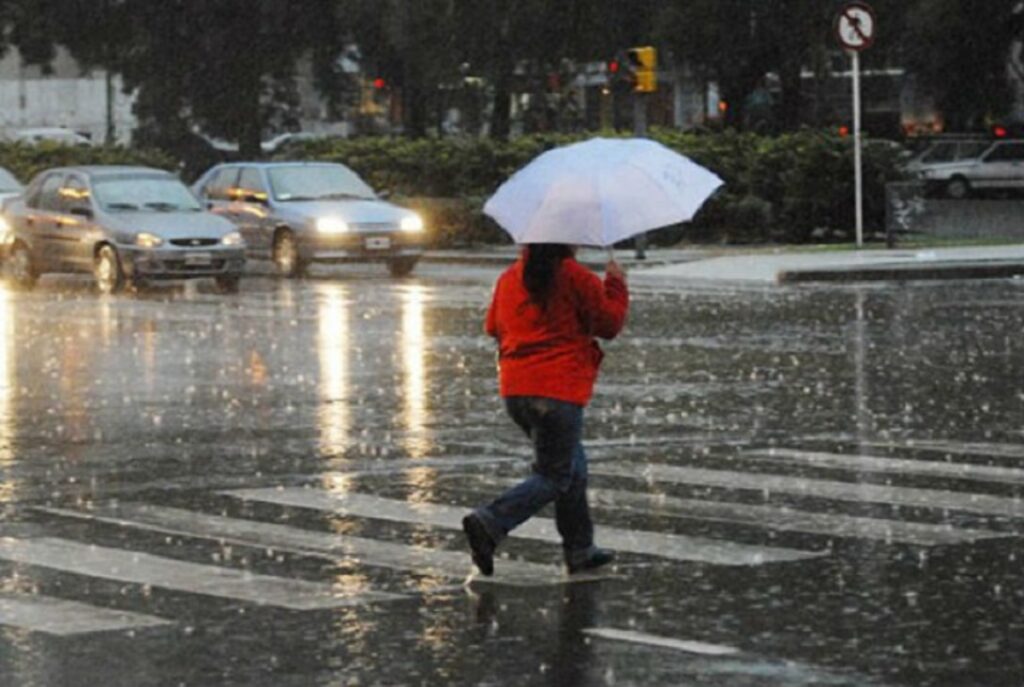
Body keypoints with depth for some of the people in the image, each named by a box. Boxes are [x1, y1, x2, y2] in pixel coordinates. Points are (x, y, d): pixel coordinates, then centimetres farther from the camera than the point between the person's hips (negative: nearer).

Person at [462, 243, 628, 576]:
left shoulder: (509, 278, 9)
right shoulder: (576, 277, -9)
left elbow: (493, 327, 19)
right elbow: (610, 323, -3)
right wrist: (615, 284, 11)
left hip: (514, 390, 7)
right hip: (558, 391, -7)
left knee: (572, 464, 21)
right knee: (554, 476, 0)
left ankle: (580, 550, 22)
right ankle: (489, 523, -20)